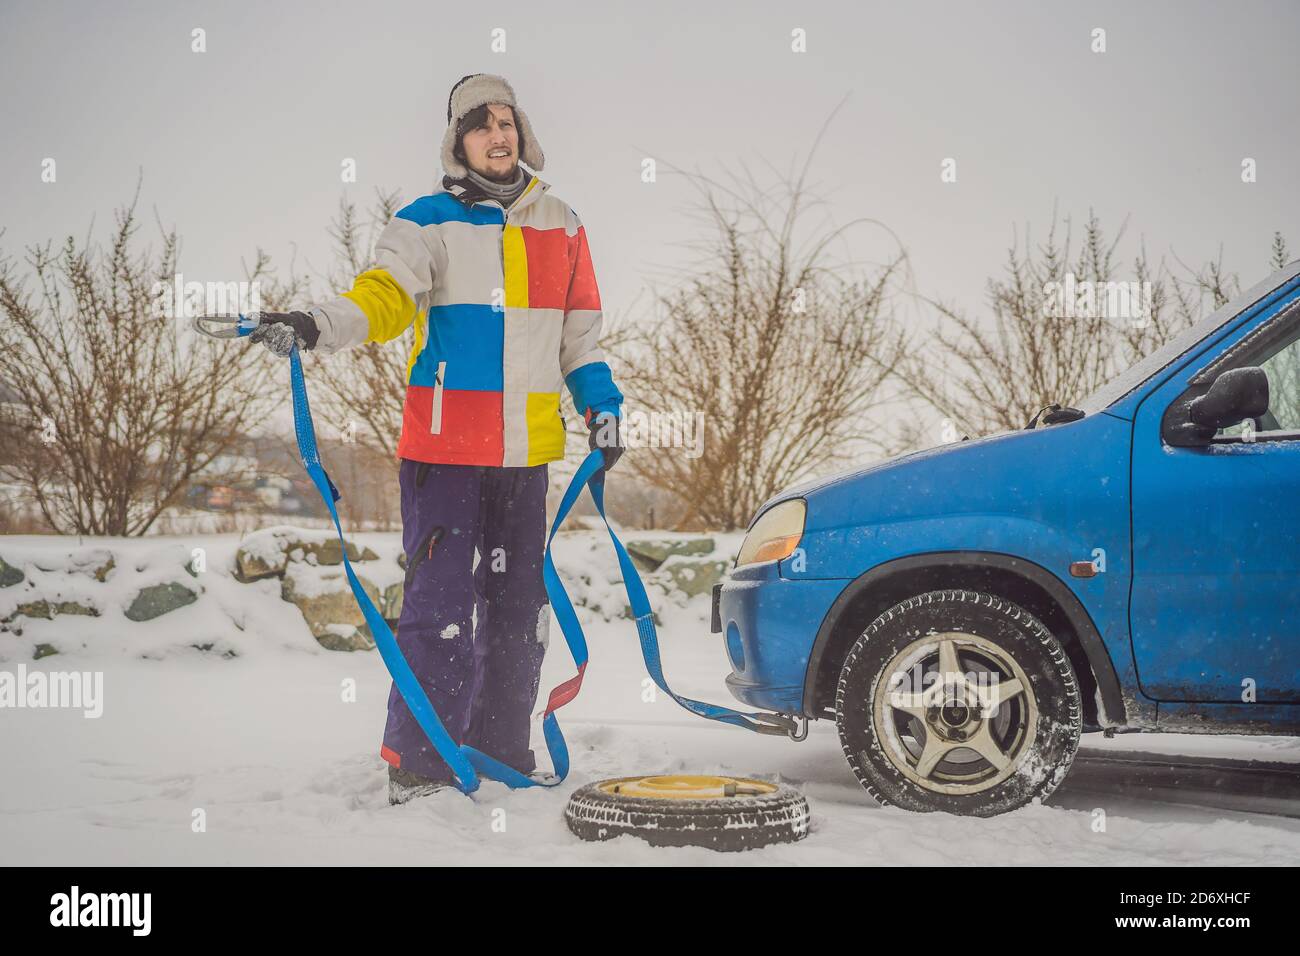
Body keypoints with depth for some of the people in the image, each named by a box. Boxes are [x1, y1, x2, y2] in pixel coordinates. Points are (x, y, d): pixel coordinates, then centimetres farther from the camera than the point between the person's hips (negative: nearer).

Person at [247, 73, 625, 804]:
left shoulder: (560, 223, 13)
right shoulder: (431, 223, -2)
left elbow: (580, 322, 20)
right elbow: (384, 293, -17)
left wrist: (601, 402, 14)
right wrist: (316, 327, -35)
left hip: (528, 448, 5)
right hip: (446, 443, -5)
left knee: (520, 601, 12)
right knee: (440, 600, -9)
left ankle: (501, 747, 25)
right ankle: (417, 760, 0)